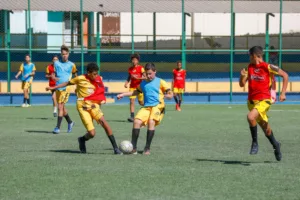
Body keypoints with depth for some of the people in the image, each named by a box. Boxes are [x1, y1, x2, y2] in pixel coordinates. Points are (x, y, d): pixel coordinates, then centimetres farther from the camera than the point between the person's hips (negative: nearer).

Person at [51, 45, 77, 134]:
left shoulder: (71, 65, 5)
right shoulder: (57, 63, 11)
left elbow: (75, 75, 14)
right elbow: (52, 75, 11)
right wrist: (54, 78, -12)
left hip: (66, 87, -4)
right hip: (58, 87, 4)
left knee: (60, 107, -12)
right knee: (62, 107, 14)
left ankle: (58, 127, -13)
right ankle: (70, 122, 34)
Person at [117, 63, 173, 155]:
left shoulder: (160, 82, 4)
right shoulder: (143, 83, 18)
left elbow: (170, 94, 2)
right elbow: (136, 92, 35)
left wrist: (165, 95, -21)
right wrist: (123, 94, 28)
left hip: (157, 106, -4)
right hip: (146, 107, 4)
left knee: (151, 122, -27)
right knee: (137, 121, -18)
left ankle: (147, 148, -17)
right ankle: (133, 147, -12)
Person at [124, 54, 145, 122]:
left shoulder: (141, 68, -5)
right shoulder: (130, 69, 7)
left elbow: (145, 77, -9)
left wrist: (137, 78, -21)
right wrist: (126, 83, 1)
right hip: (132, 87, 3)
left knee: (141, 102, 6)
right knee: (132, 101, -11)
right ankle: (132, 116, -15)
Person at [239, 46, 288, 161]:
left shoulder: (268, 67, -10)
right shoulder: (249, 67, 4)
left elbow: (285, 75, -2)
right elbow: (242, 84, 6)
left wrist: (283, 93, -6)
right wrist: (242, 76, -16)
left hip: (264, 100, -6)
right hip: (252, 100, 6)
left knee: (250, 117, -31)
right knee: (265, 128, 16)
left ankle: (255, 142, -13)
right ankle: (275, 145, 39)